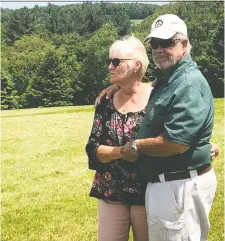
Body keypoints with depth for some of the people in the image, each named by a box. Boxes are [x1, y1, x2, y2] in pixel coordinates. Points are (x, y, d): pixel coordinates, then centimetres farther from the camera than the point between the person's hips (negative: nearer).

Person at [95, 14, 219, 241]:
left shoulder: (188, 84, -20)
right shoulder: (167, 81, 12)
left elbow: (176, 143, -28)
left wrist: (136, 146, -13)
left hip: (181, 186, -10)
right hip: (165, 182, 10)